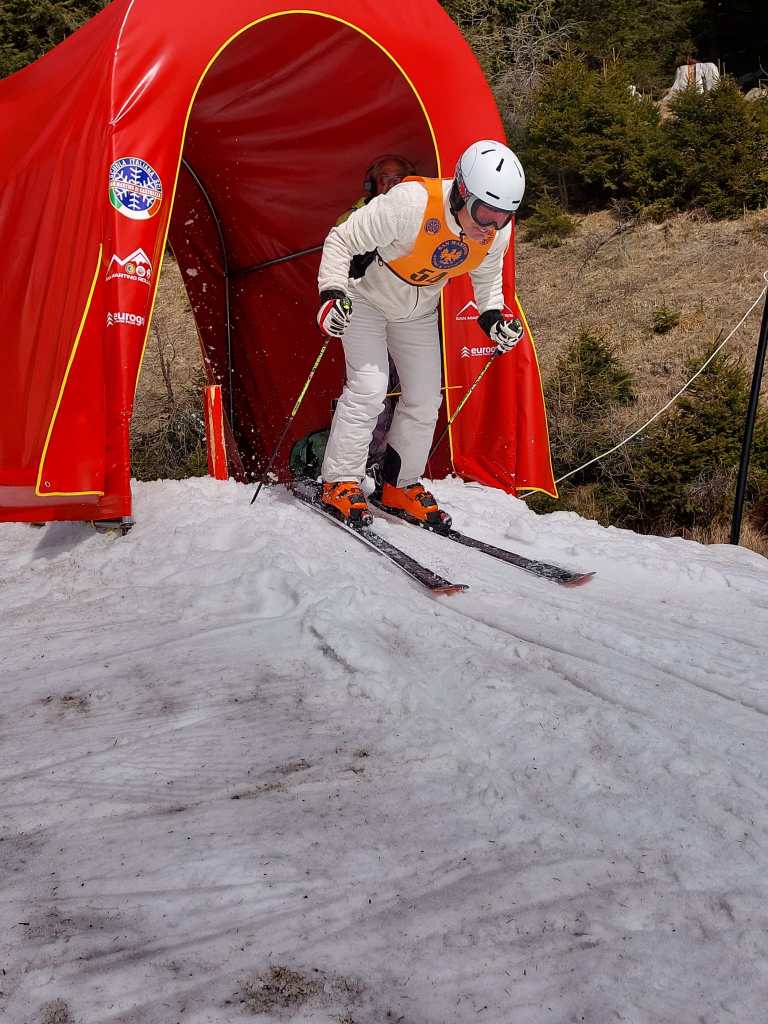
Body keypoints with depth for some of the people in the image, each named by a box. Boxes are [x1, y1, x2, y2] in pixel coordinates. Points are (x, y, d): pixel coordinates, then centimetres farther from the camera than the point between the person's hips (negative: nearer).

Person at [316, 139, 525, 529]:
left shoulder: (497, 232, -20)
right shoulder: (411, 204, -39)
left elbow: (487, 277, 3)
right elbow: (341, 240, -28)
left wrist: (494, 318, -13)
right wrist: (332, 291, -40)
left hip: (418, 312, 6)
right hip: (365, 300, -6)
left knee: (425, 399, 4)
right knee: (368, 388, -17)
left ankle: (400, 486, 20)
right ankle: (340, 483, -2)